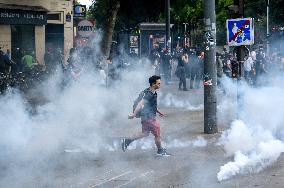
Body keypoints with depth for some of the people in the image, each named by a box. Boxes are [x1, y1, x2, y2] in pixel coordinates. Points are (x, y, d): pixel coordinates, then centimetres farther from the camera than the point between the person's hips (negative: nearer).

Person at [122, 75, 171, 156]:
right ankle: (160, 151, 24)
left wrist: (158, 111, 32)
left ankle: (127, 141, 19)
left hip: (146, 116, 10)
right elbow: (140, 104, -31)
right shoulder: (149, 94, -24)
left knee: (145, 133, 20)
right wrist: (134, 114, -37)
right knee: (157, 134, 6)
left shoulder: (153, 93, 8)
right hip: (149, 117, -10)